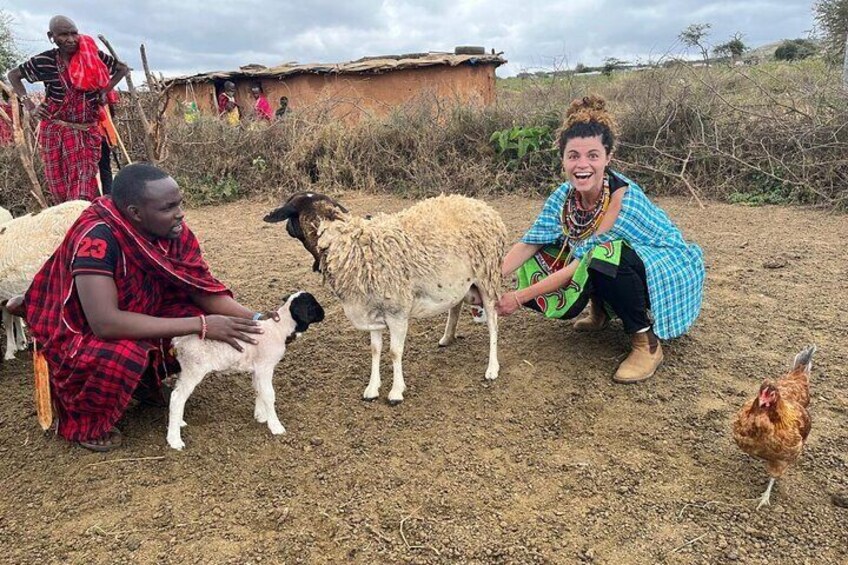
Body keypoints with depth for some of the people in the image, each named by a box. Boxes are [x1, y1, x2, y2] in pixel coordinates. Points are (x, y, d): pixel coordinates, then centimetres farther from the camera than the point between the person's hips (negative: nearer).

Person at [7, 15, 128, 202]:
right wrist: (29, 105, 2)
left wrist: (104, 91, 4)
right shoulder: (44, 61, -4)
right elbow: (13, 75, 11)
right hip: (56, 131, 0)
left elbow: (123, 69, 11)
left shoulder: (94, 56, -5)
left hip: (88, 131, 0)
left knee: (85, 182, -6)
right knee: (60, 185, 6)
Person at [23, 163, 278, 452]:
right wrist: (199, 325, -39)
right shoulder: (96, 239, -33)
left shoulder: (171, 230, -15)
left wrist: (253, 318, -26)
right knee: (125, 354, -36)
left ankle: (144, 381, 8)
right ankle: (86, 423, -5)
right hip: (79, 335, -6)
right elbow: (105, 322, -40)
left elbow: (201, 287, -9)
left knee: (204, 314, -14)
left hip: (138, 316, 6)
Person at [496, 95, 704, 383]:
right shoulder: (565, 195, -11)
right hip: (613, 276, 7)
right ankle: (600, 310, 15)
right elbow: (529, 243, -11)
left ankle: (647, 344, -16)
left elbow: (581, 263, -30)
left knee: (603, 257, -36)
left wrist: (520, 297, -27)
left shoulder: (625, 200, -31)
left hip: (670, 273, -6)